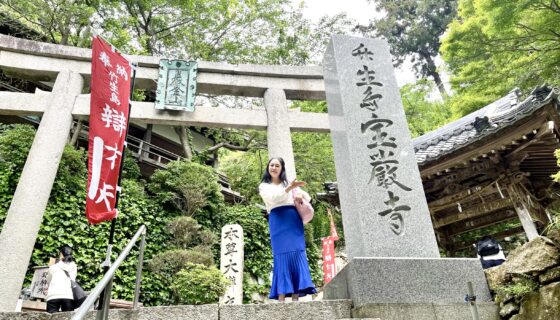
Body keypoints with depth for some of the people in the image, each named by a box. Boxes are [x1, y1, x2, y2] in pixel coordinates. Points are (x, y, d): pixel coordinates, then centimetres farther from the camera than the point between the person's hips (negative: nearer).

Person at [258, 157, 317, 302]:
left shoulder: (289, 183, 25)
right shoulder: (264, 186, 16)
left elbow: (308, 197, 20)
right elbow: (272, 198, -6)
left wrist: (301, 195, -4)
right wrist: (289, 188, -19)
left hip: (294, 220, 3)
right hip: (278, 221, -3)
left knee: (297, 254, -8)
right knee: (281, 255, -11)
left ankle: (296, 297, -8)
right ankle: (281, 297, -13)